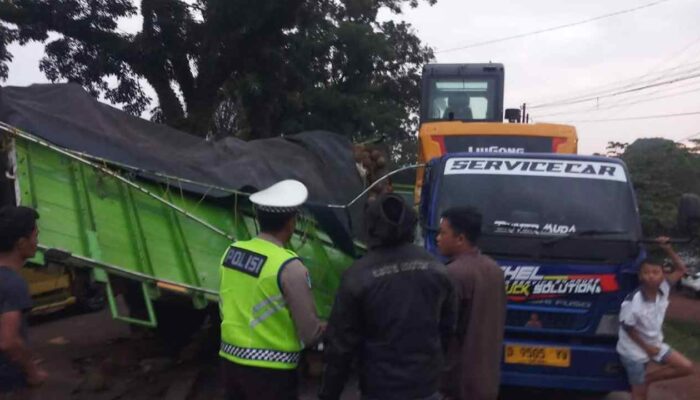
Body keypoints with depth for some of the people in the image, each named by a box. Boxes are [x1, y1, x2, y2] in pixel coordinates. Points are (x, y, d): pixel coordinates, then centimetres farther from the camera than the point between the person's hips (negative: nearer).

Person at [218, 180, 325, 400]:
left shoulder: (231, 252, 0)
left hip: (231, 360, 7)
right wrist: (327, 329, 5)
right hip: (270, 369, -6)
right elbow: (310, 334, -16)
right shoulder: (289, 267, -20)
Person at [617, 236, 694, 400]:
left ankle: (647, 378, 13)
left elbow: (681, 269, -3)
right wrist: (646, 347, -14)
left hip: (655, 343, 6)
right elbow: (627, 327, -20)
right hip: (634, 351, -6)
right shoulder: (633, 301, -30)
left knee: (686, 367, 3)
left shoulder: (663, 289, -12)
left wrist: (668, 249, -15)